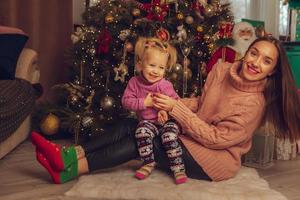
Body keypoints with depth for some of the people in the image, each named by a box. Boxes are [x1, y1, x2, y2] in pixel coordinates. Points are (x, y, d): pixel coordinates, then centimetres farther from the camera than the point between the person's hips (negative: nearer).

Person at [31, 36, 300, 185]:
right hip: (191, 137, 7)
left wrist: (176, 109, -25)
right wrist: (174, 104, -9)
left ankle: (71, 170, -22)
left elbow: (216, 138, -22)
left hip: (215, 160, -7)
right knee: (129, 126, -10)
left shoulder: (254, 104, -20)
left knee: (140, 141, -22)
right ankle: (70, 155, -19)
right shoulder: (222, 70, -1)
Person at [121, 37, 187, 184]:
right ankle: (148, 163, -11)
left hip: (166, 120, -2)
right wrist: (144, 103, -19)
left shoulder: (164, 85, -11)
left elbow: (175, 101, -8)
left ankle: (178, 168, -14)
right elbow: (126, 101, -8)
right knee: (142, 133, -29)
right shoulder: (134, 82, -3)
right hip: (147, 121, 2)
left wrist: (165, 110, -26)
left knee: (169, 137, -28)